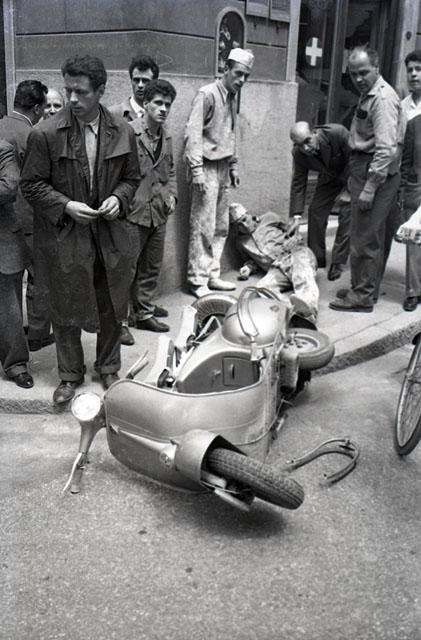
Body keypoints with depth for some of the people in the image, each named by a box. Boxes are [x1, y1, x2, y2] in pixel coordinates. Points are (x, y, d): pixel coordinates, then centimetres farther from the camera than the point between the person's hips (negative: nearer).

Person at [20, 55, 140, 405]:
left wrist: (119, 198, -9)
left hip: (110, 235, 3)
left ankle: (108, 368, 36)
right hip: (65, 237, -2)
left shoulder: (122, 132, -1)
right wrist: (66, 206, -17)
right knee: (66, 311, 9)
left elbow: (131, 177, 11)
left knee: (112, 309, 14)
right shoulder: (46, 134, -10)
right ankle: (70, 374, 30)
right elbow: (32, 185, -4)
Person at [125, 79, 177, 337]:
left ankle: (145, 313, 26)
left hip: (159, 213, 7)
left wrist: (172, 195, 9)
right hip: (134, 212, -7)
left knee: (152, 268, 14)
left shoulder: (166, 137, 12)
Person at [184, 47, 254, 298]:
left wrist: (233, 166, 20)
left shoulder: (232, 97, 15)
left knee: (221, 226, 11)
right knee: (203, 227, -7)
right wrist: (197, 169, -22)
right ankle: (198, 280, 1)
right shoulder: (207, 94, -10)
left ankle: (213, 275, 21)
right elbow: (193, 134, -16)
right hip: (208, 167, -8)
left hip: (223, 167, 8)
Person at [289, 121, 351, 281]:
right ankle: (316, 260, 10)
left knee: (347, 215, -16)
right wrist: (296, 215, -19)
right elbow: (298, 183, -13)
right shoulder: (298, 153, -20)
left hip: (352, 176, -4)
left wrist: (349, 190, -27)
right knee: (316, 211, -3)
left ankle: (338, 263, -11)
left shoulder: (338, 133, -35)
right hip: (330, 176, 5)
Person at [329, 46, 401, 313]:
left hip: (376, 171, -10)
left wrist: (369, 188, -24)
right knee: (376, 235, 17)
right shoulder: (368, 94, 15)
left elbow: (387, 149, -23)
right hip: (364, 168, 10)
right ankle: (366, 288, 27)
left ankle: (363, 296, 5)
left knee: (366, 237, -4)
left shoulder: (383, 98, -16)